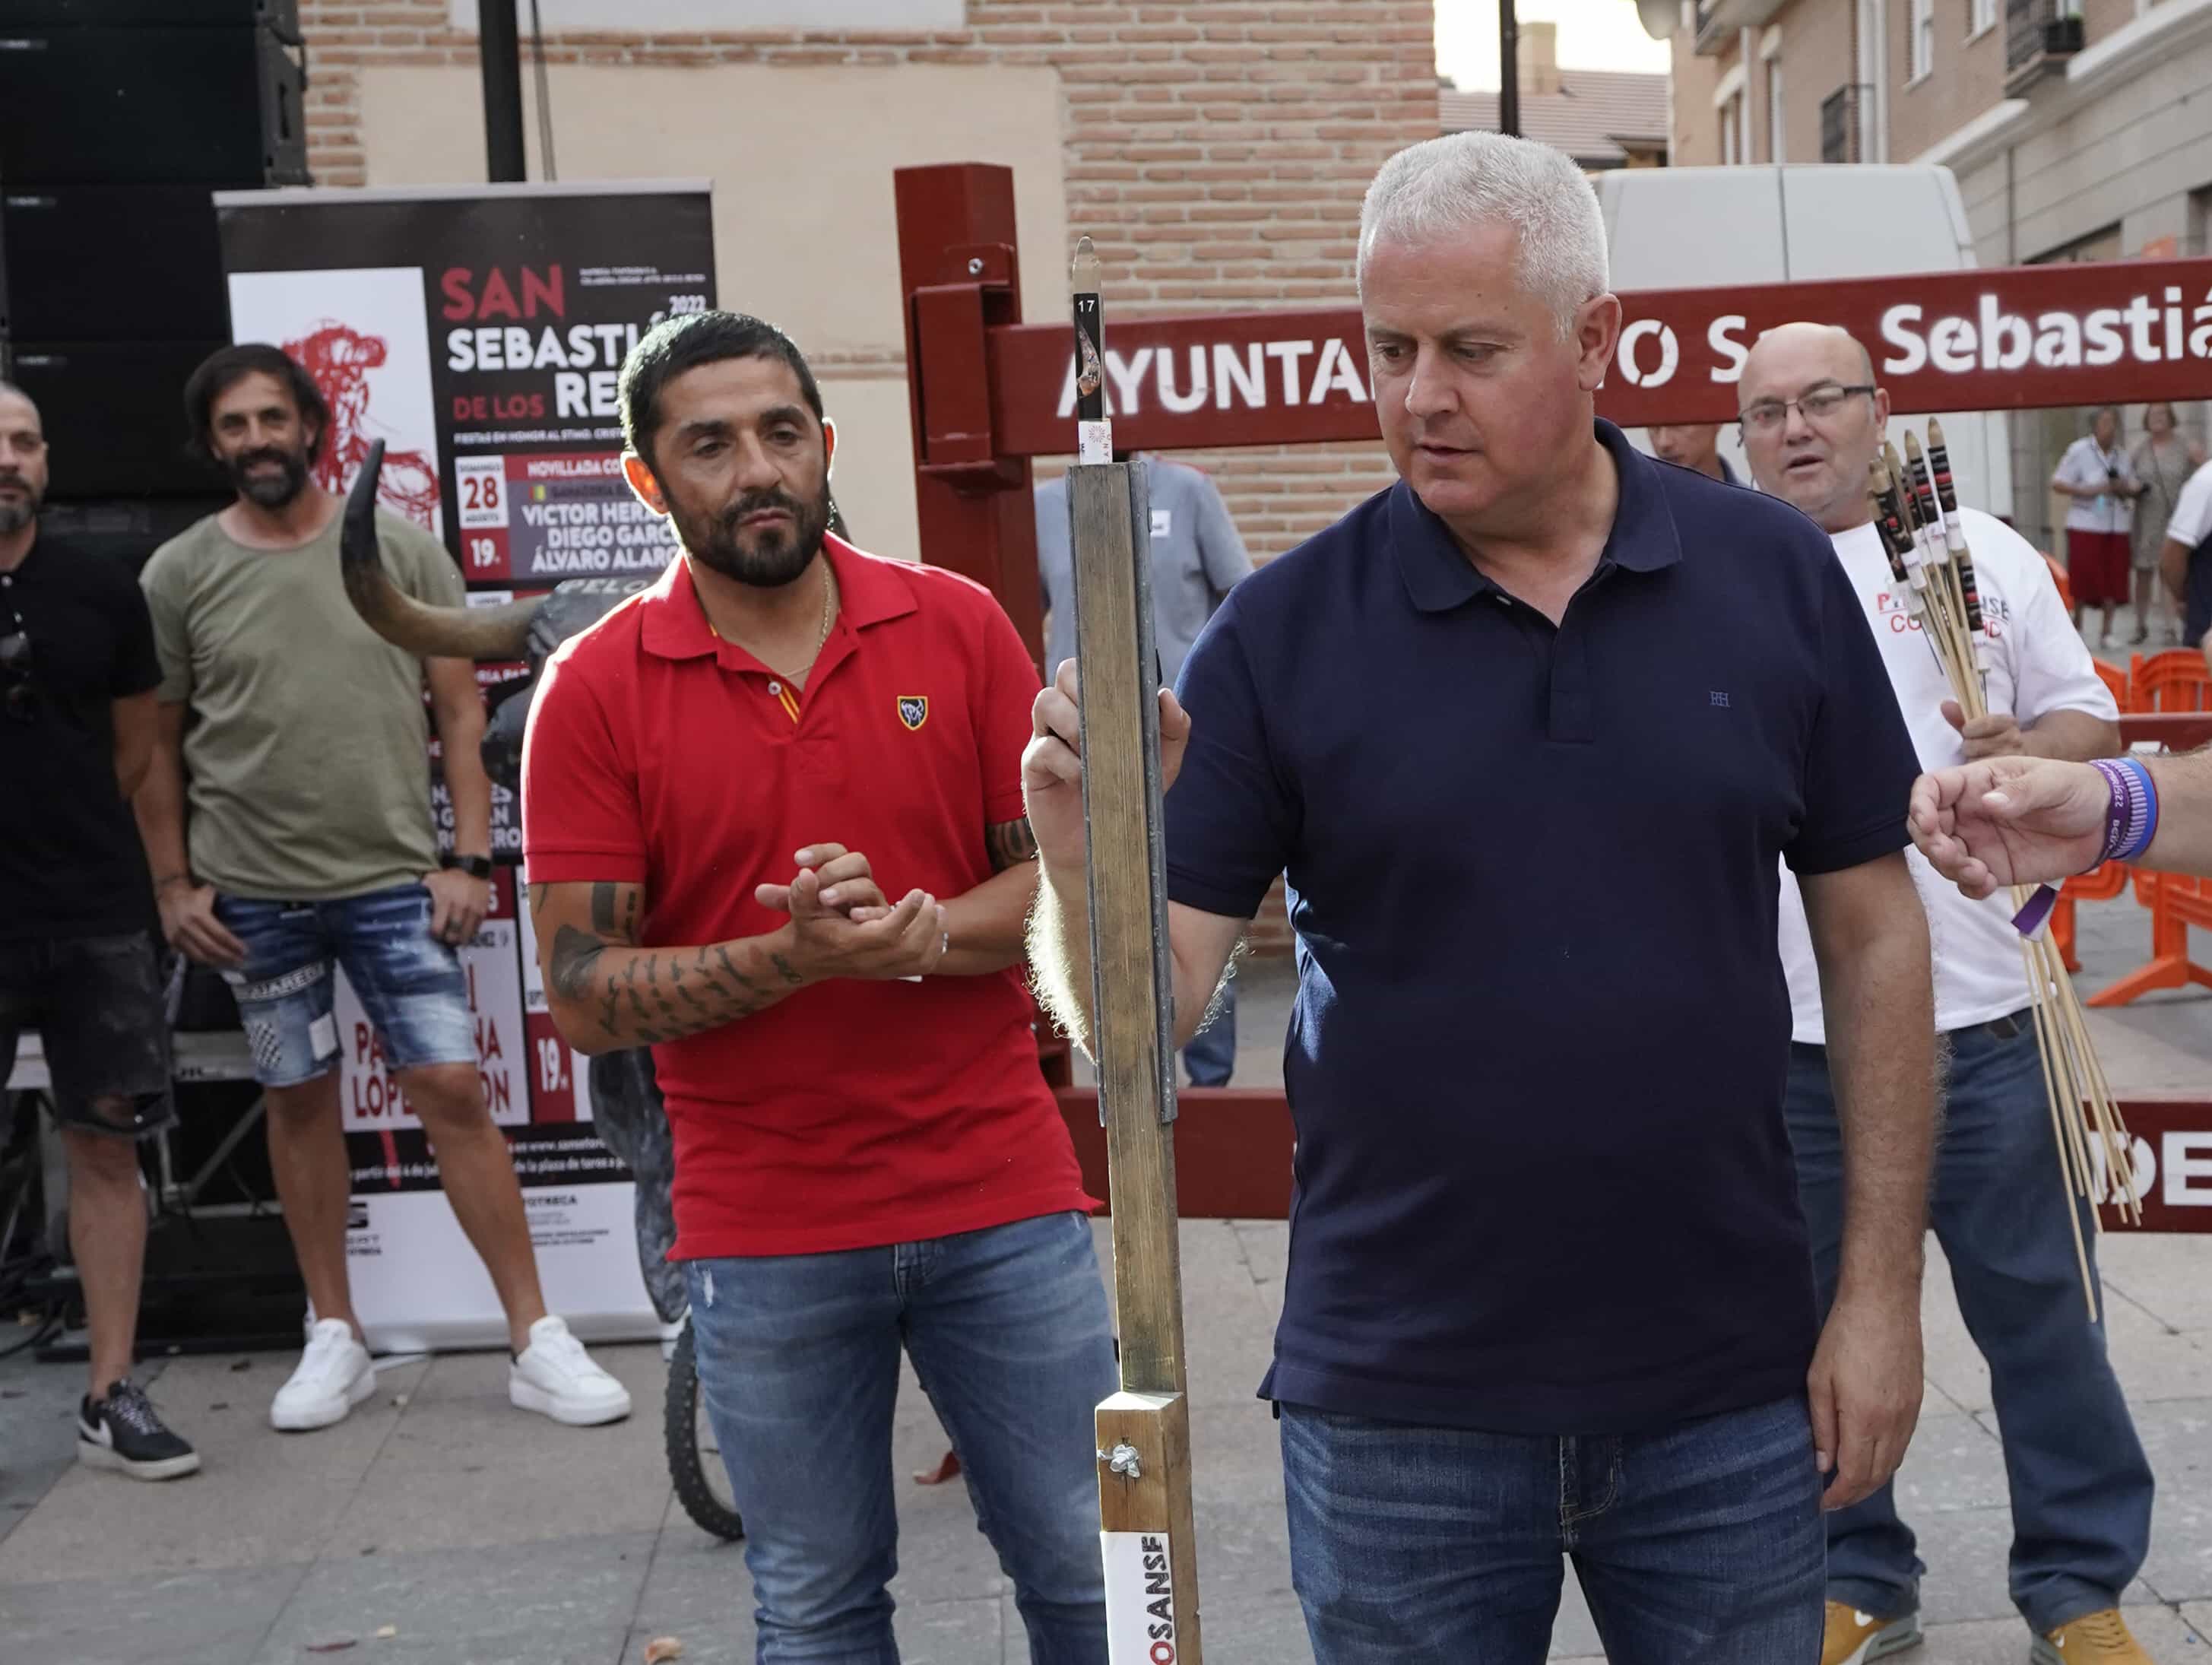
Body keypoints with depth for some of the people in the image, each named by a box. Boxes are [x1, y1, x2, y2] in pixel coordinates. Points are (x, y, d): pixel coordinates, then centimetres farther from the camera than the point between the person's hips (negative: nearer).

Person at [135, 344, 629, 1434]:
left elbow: (460, 710, 2)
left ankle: (535, 1342, 2)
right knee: (299, 1100, 10)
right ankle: (334, 1336, 23)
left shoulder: (402, 552, 0)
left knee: (454, 1092, -4)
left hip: (394, 878, -1)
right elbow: (157, 742, 7)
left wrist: (469, 858, -4)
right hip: (252, 891, 1)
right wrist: (174, 883, 2)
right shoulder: (179, 574, 2)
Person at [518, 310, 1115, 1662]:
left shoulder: (960, 627, 0)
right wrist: (794, 957, -20)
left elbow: (1063, 877, 2)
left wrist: (919, 935, -17)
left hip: (1002, 1202, 1)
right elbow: (585, 995, -6)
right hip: (764, 1236, -1)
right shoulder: (596, 690, -4)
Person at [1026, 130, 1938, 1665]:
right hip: (1401, 1410, -1)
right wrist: (1083, 850, -29)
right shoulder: (1287, 631, -7)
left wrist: (1884, 1290, 0)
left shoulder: (1774, 575, -3)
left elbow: (1874, 932, 2)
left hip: (1731, 1397, 1)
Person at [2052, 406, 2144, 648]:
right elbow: (2057, 483, -7)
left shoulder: (2122, 456, 11)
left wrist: (2126, 489, -6)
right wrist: (2088, 491, -18)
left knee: (2113, 580, 3)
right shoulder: (2079, 451, -5)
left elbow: (2136, 489, 18)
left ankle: (2107, 633, 12)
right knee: (2082, 579, -5)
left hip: (2116, 526, 4)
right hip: (2085, 525, -4)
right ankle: (2076, 627, 13)